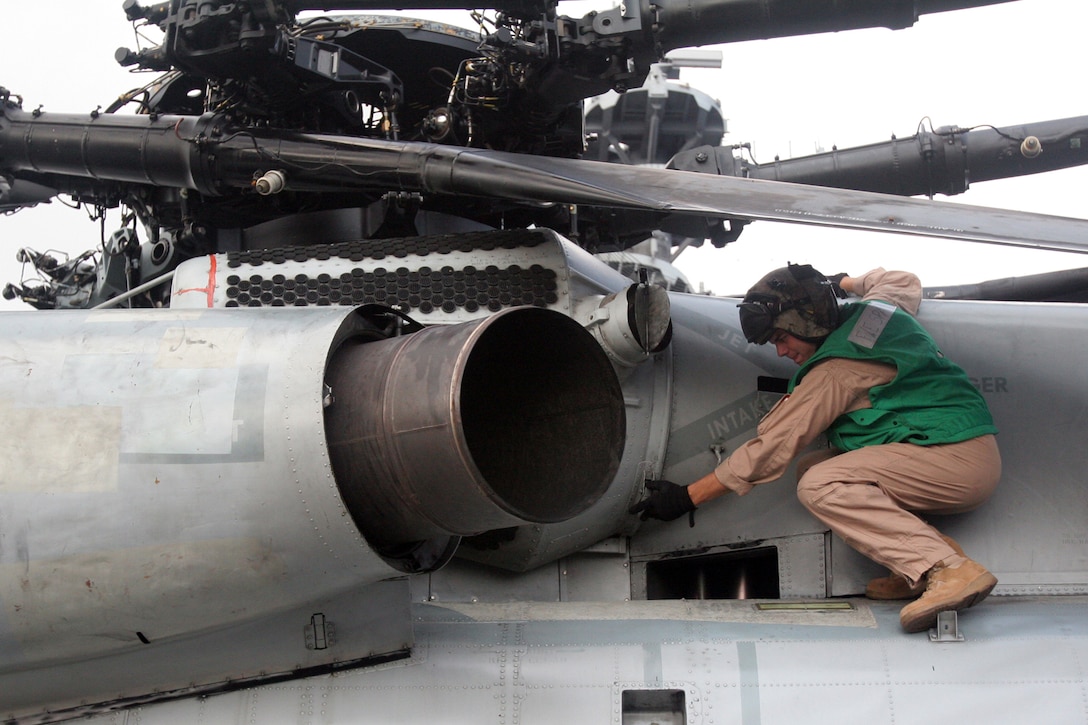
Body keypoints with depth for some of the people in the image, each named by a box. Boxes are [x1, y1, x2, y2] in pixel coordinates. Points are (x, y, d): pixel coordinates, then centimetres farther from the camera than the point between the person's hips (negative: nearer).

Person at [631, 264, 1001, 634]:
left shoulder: (836, 370, -15)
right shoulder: (874, 305, 9)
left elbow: (772, 446, -13)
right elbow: (908, 283, 35)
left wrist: (688, 496, -9)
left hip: (957, 458, -10)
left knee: (819, 487, -23)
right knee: (810, 467, 7)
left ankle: (948, 568, -29)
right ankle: (926, 553, -4)